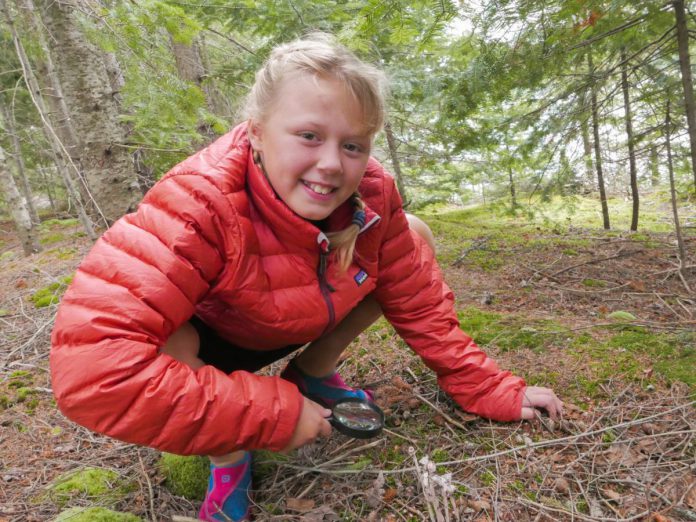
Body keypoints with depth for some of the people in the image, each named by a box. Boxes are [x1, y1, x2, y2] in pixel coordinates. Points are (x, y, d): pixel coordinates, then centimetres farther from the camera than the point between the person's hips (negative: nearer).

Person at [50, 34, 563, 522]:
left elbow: (419, 305, -10)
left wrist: (495, 392, -12)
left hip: (296, 327, 5)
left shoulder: (372, 197, -23)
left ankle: (311, 377, 5)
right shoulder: (200, 203, -38)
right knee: (160, 349, -39)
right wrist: (275, 415, -41)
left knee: (416, 237, -8)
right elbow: (88, 364, -46)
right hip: (204, 341, -4)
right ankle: (228, 457, -5)